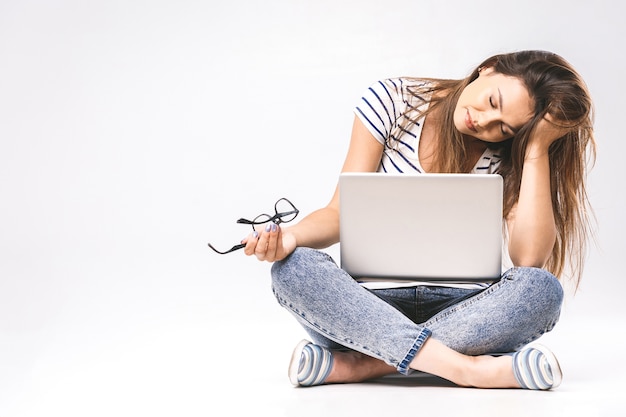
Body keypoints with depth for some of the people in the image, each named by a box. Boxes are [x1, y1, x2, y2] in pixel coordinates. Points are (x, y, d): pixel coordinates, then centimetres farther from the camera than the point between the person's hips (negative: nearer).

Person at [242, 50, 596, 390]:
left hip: (456, 311, 0)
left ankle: (362, 364, -31)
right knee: (292, 269, -31)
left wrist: (538, 147, -18)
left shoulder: (510, 156, -4)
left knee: (543, 289, -30)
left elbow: (529, 257, -20)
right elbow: (341, 214, -5)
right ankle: (470, 369, -38)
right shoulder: (391, 101, -4)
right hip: (370, 303, 0)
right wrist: (291, 236, -26)